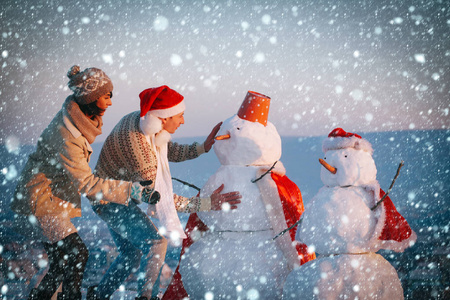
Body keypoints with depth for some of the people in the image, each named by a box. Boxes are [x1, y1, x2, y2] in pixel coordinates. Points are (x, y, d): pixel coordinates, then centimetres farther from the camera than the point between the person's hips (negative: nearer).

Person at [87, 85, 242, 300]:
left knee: (131, 254, 20)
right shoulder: (139, 147, -35)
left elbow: (170, 152, 8)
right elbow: (158, 197, -30)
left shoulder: (139, 120, -10)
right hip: (109, 200, -10)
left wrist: (202, 148, -7)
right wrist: (206, 204, -32)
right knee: (156, 242, -19)